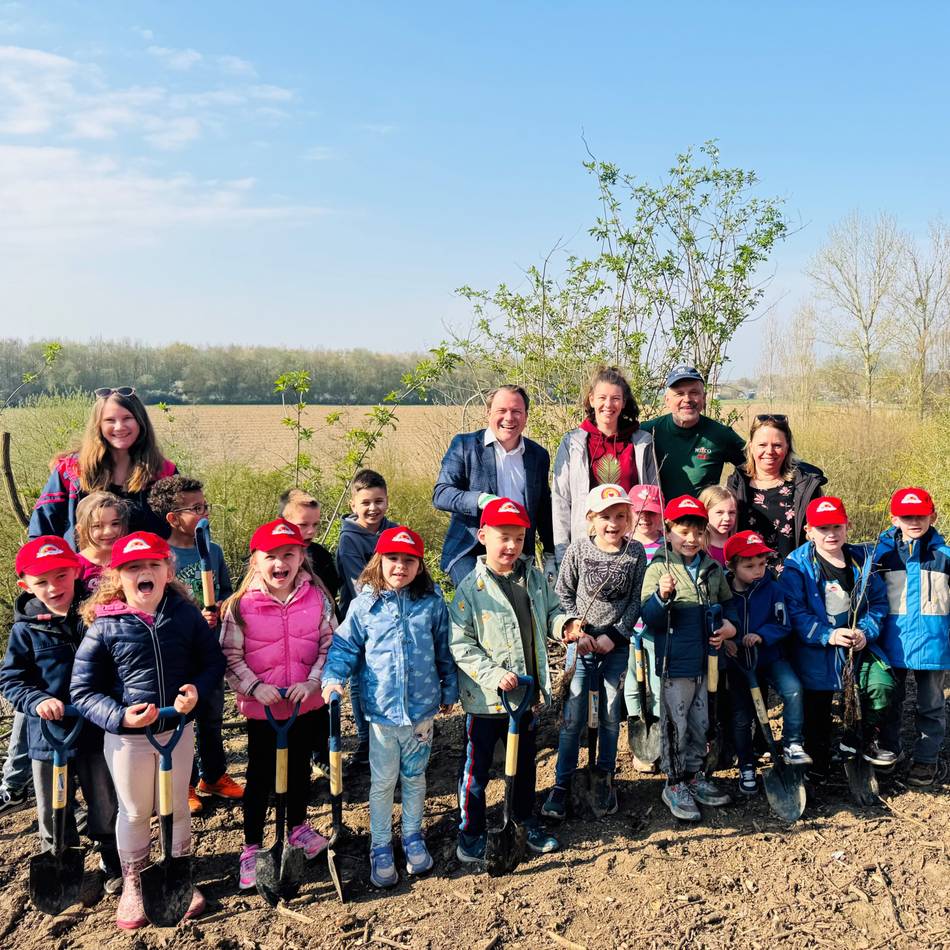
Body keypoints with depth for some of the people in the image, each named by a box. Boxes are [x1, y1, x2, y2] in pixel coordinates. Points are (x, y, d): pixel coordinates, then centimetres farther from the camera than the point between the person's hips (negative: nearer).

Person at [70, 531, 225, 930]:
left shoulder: (185, 614, -10)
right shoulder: (105, 626, -15)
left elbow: (213, 660, 1)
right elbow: (82, 690, -11)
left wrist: (197, 689, -18)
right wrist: (119, 716, -25)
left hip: (178, 730, 2)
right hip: (125, 736, -1)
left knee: (177, 808, 19)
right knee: (134, 812, 18)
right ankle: (132, 882, 41)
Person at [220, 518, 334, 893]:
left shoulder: (317, 598, -8)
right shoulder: (242, 605, -13)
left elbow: (329, 647, -3)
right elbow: (230, 657, -8)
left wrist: (312, 682, -15)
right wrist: (255, 686, -20)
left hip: (308, 704, 2)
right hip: (261, 707, -2)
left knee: (300, 768, 22)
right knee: (261, 777, 11)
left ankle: (298, 827, 45)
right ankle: (251, 848, 27)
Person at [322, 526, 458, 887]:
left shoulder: (432, 602, -3)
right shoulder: (364, 604, -7)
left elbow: (444, 650, 6)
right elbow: (344, 646, -1)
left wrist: (449, 688, 12)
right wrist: (333, 678, -17)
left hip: (422, 708, 1)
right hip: (382, 709, -1)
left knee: (414, 777, 19)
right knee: (382, 782, 11)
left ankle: (413, 837, 37)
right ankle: (380, 847, 28)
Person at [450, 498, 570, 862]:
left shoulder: (534, 577, 0)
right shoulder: (471, 588, -15)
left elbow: (550, 611, 12)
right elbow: (460, 644, -15)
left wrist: (563, 625, -11)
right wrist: (494, 675, -24)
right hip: (486, 697, -5)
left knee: (526, 761, 22)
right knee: (477, 767, 8)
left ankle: (525, 818, 42)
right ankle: (471, 831, 27)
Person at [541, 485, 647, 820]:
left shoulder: (636, 553, -6)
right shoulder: (578, 549, -8)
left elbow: (635, 601, -2)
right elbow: (563, 594, 0)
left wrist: (614, 635, -10)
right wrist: (577, 630, -10)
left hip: (617, 643, 1)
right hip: (581, 640, -1)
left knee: (610, 713, 9)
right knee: (573, 714, -2)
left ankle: (604, 776, 27)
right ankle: (562, 783, 11)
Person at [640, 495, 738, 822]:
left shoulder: (713, 568, 6)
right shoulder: (659, 569, -9)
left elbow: (728, 602, 20)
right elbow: (648, 618, -14)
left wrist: (731, 625, 1)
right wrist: (662, 595, -32)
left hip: (707, 661, 5)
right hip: (675, 663, -5)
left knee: (701, 724, 17)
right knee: (675, 725, 5)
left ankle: (694, 776, 33)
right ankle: (674, 784, 18)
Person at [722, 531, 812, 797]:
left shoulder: (772, 590, -9)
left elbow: (782, 625, -7)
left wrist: (761, 635, -23)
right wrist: (724, 640, -20)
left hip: (769, 657, 0)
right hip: (738, 663, 0)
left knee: (793, 689, -27)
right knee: (742, 717, 7)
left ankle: (792, 745, -10)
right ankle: (746, 767, 25)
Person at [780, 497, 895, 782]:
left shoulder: (861, 560, 4)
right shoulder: (798, 565, -9)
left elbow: (878, 601, 6)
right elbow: (795, 611, -15)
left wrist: (866, 631, -11)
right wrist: (827, 635, -24)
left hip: (858, 644, 3)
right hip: (815, 650, -3)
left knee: (882, 684, -17)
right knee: (818, 711, 6)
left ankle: (860, 740, 9)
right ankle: (817, 765, 29)